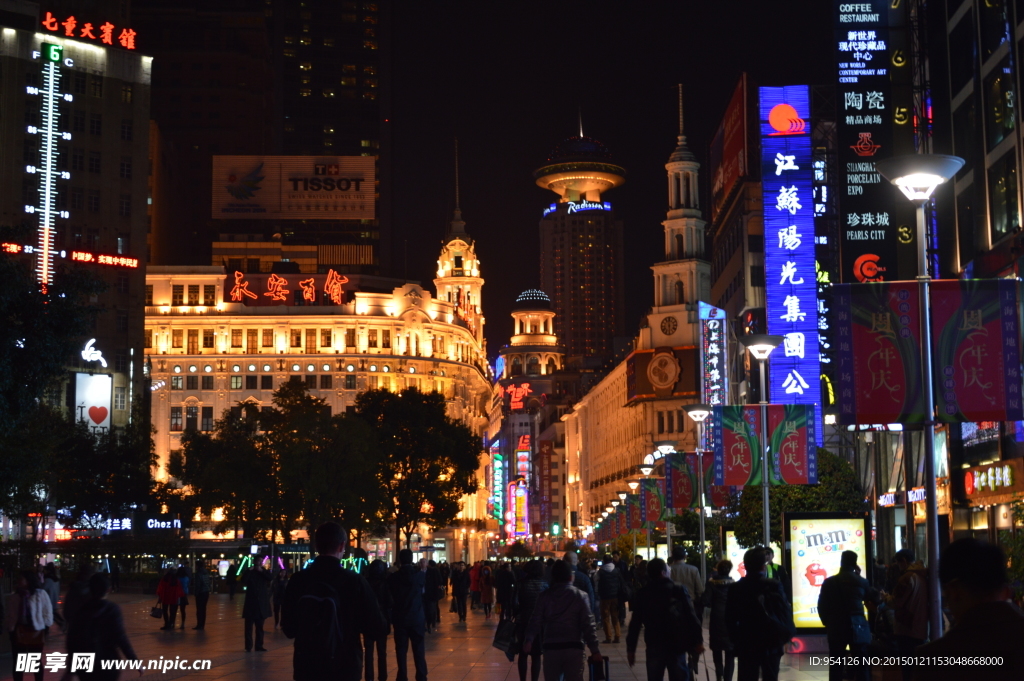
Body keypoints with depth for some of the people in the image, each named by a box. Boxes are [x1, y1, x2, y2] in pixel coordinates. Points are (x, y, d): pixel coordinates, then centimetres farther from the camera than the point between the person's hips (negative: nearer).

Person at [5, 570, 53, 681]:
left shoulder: (41, 594, -7)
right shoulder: (14, 597, 0)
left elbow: (47, 614, -4)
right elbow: (9, 615, 4)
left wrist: (43, 630, -8)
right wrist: (10, 629, -4)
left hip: (35, 633, -2)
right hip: (18, 633, 2)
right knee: (17, 662, 7)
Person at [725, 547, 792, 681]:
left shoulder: (735, 588, -3)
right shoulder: (774, 585, -9)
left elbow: (730, 618, 0)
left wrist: (735, 640, 11)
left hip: (746, 645, 1)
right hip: (771, 644, -1)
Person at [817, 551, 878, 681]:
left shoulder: (829, 582, -1)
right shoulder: (861, 582, -1)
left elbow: (822, 607, 0)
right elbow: (874, 598, 15)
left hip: (836, 629, 1)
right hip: (858, 628, -1)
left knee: (836, 668, 5)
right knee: (861, 667, 3)